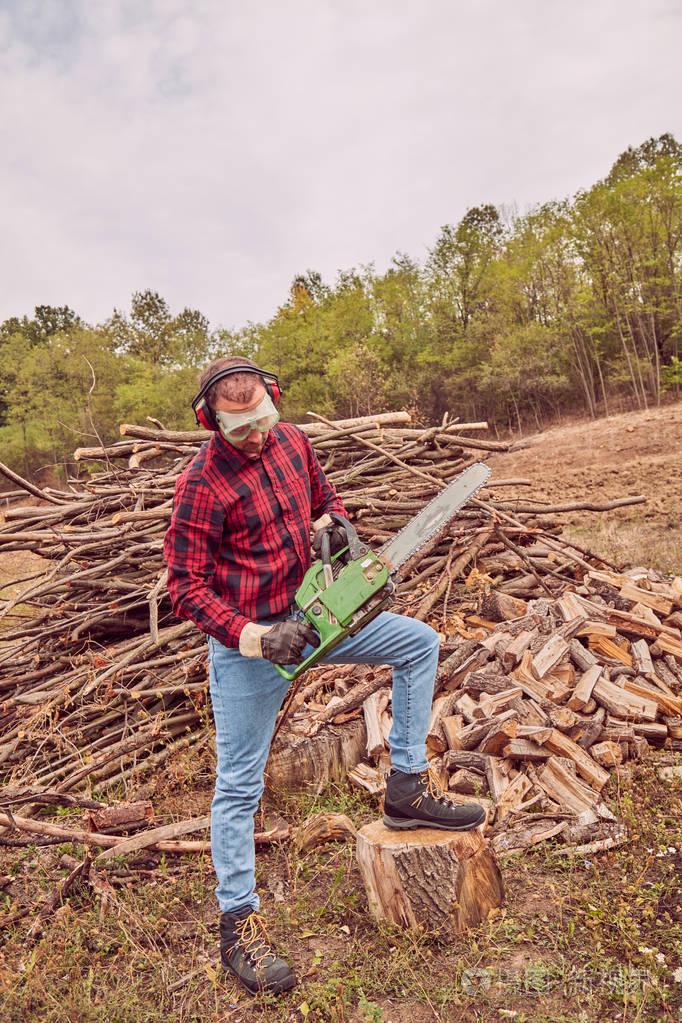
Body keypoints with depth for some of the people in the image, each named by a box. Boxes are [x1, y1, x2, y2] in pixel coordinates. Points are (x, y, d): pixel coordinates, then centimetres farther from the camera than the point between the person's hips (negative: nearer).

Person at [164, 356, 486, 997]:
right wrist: (255, 637, -26)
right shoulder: (202, 484, -18)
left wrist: (331, 524, -6)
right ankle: (237, 925, 22)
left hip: (310, 613, 7)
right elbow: (186, 587, -17)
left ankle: (406, 786, 13)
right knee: (239, 782, 4)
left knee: (420, 643, 5)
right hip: (246, 641, -6)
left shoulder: (291, 440, 1)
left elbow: (323, 497, 18)